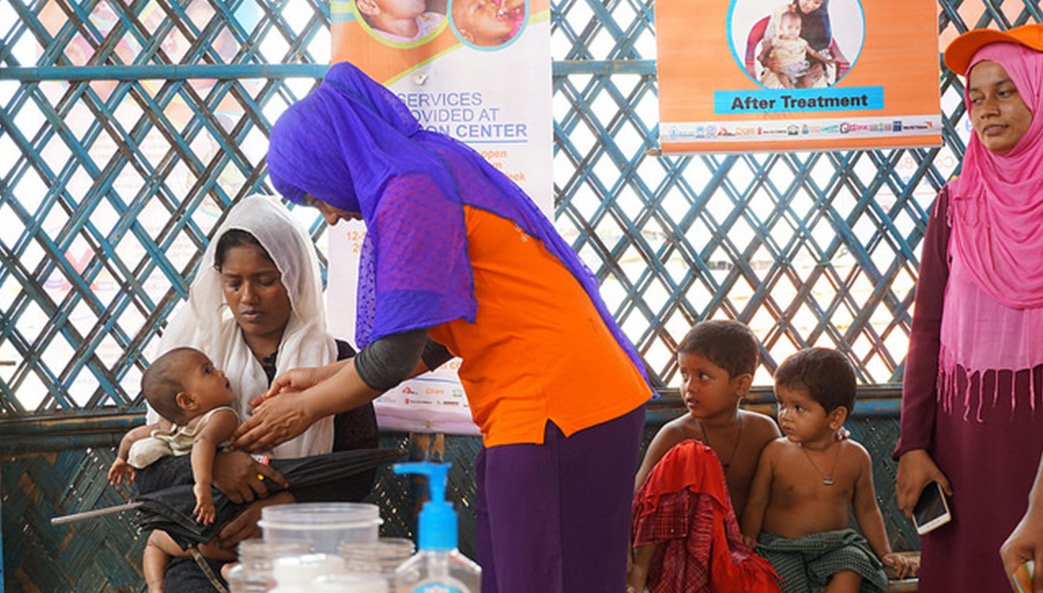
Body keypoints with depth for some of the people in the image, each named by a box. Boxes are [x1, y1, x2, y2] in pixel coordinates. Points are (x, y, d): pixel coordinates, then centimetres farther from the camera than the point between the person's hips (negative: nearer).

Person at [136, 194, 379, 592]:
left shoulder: (333, 360, 10)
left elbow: (359, 473, 1)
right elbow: (148, 473, 5)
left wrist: (285, 504, -17)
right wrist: (211, 465, -17)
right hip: (204, 556, 1)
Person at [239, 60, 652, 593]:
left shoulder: (410, 195, -12)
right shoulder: (439, 171, 19)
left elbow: (395, 355, -12)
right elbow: (434, 343, 22)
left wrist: (304, 409, 3)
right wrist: (326, 378, 23)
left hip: (551, 412, -10)